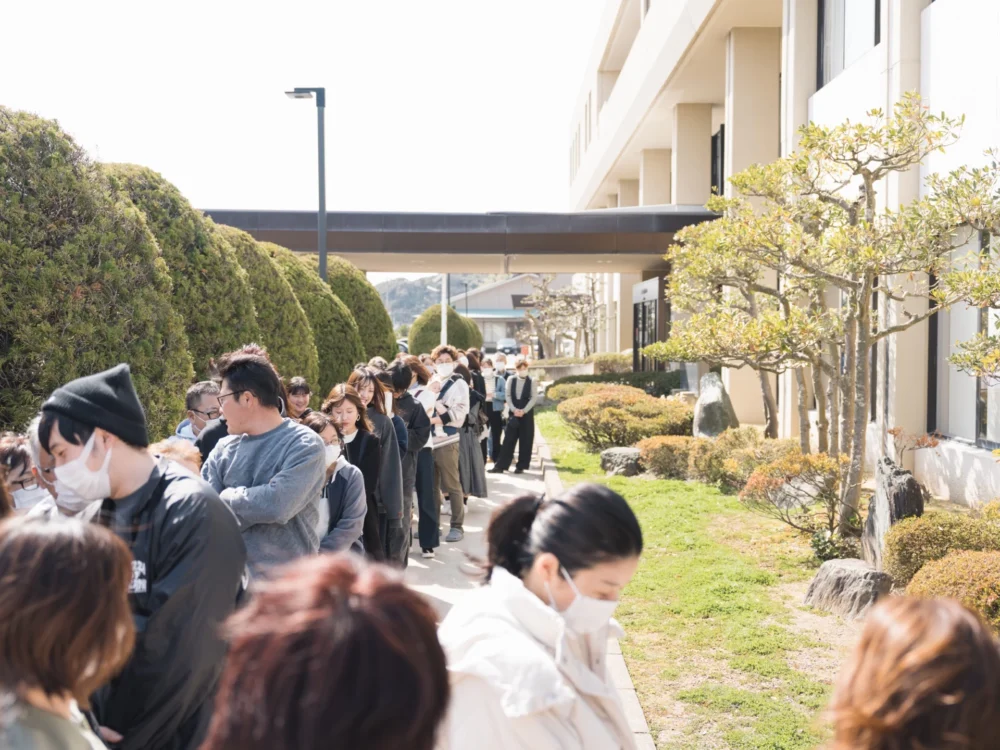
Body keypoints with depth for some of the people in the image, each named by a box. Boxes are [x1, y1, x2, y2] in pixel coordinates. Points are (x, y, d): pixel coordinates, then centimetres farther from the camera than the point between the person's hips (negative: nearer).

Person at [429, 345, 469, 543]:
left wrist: (433, 419, -15)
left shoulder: (459, 384, -1)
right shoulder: (430, 383, 14)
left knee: (451, 485, -2)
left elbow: (458, 414, -10)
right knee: (431, 485, 12)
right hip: (428, 440, 5)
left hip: (446, 441, -5)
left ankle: (457, 526, 5)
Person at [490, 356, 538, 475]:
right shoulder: (511, 380, 4)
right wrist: (514, 409, -10)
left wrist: (523, 410, -14)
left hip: (527, 414, -1)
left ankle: (521, 466, 9)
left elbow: (534, 398, -5)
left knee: (525, 441, 1)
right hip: (513, 413, 1)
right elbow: (508, 396, 2)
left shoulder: (531, 382, 0)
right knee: (508, 440, -1)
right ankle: (501, 465, 0)